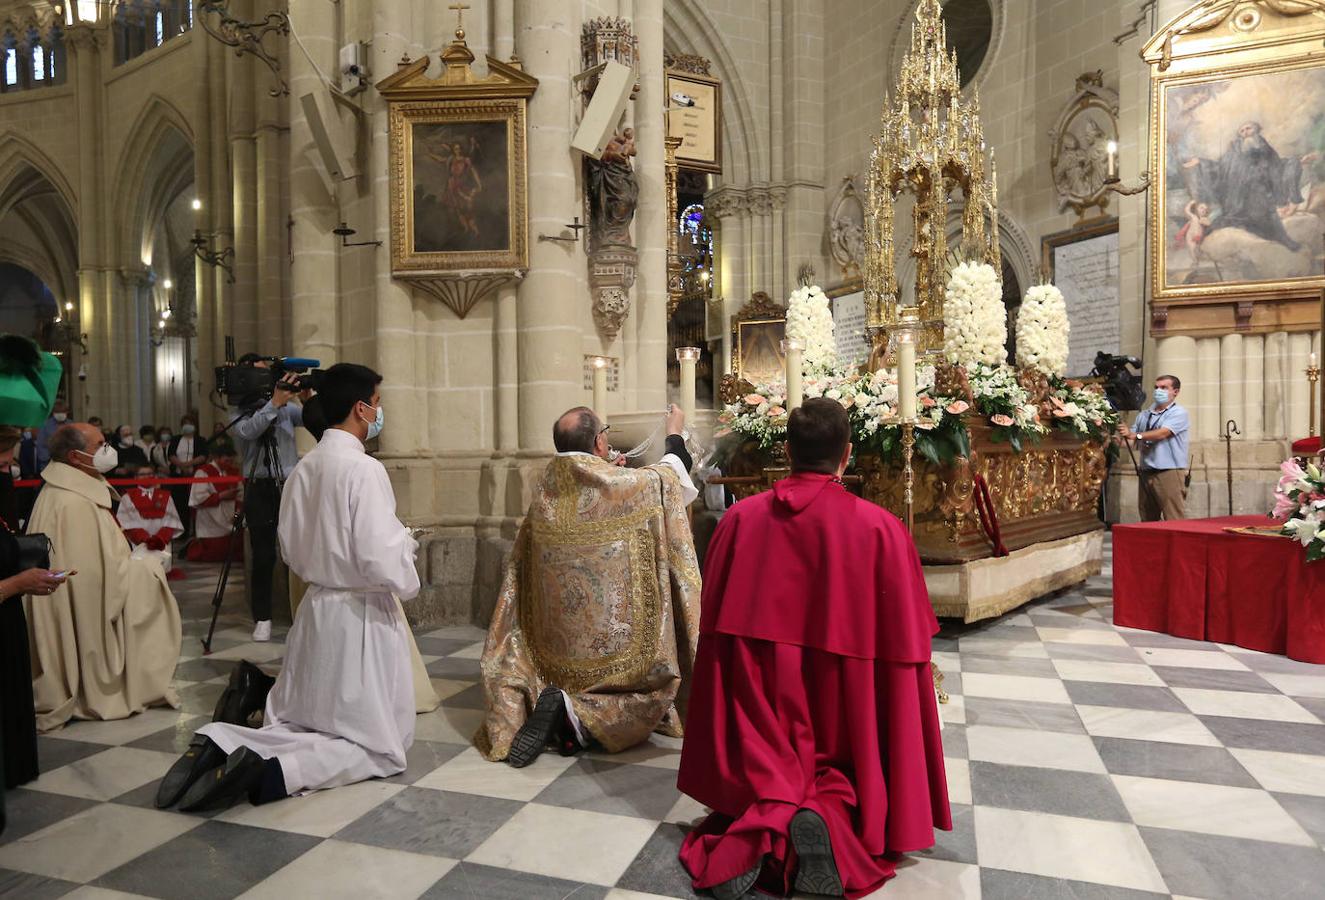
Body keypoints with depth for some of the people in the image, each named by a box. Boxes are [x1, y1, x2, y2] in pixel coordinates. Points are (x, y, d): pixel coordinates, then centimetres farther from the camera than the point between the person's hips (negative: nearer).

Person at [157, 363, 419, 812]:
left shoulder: (305, 467, 4)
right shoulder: (364, 469, -20)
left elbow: (291, 549, 13)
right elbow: (382, 564, -25)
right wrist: (406, 544, -5)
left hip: (315, 609, 8)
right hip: (361, 617, -8)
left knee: (295, 724, 23)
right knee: (378, 748, 6)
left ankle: (221, 744, -2)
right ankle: (272, 769, -14)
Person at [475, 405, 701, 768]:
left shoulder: (546, 490, 0)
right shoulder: (624, 484, -15)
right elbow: (672, 472, 6)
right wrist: (674, 433, 24)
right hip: (614, 631, -5)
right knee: (654, 684, 10)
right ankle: (580, 716, -14)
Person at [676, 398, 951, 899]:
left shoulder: (739, 519, -7)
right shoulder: (880, 529, -13)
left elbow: (715, 623, 4)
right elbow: (903, 650, -5)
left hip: (758, 699, 2)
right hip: (840, 702, -1)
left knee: (760, 774, 21)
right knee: (843, 778, 20)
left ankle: (757, 825, -14)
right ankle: (830, 817, -15)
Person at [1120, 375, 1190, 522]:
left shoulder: (1179, 413, -2)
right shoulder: (1144, 415, 16)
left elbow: (1162, 433, -17)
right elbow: (1132, 438, 12)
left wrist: (1135, 435, -27)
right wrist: (1124, 435, -9)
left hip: (1170, 472, -6)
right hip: (1145, 473, 6)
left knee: (1173, 522, -6)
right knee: (1147, 521, 10)